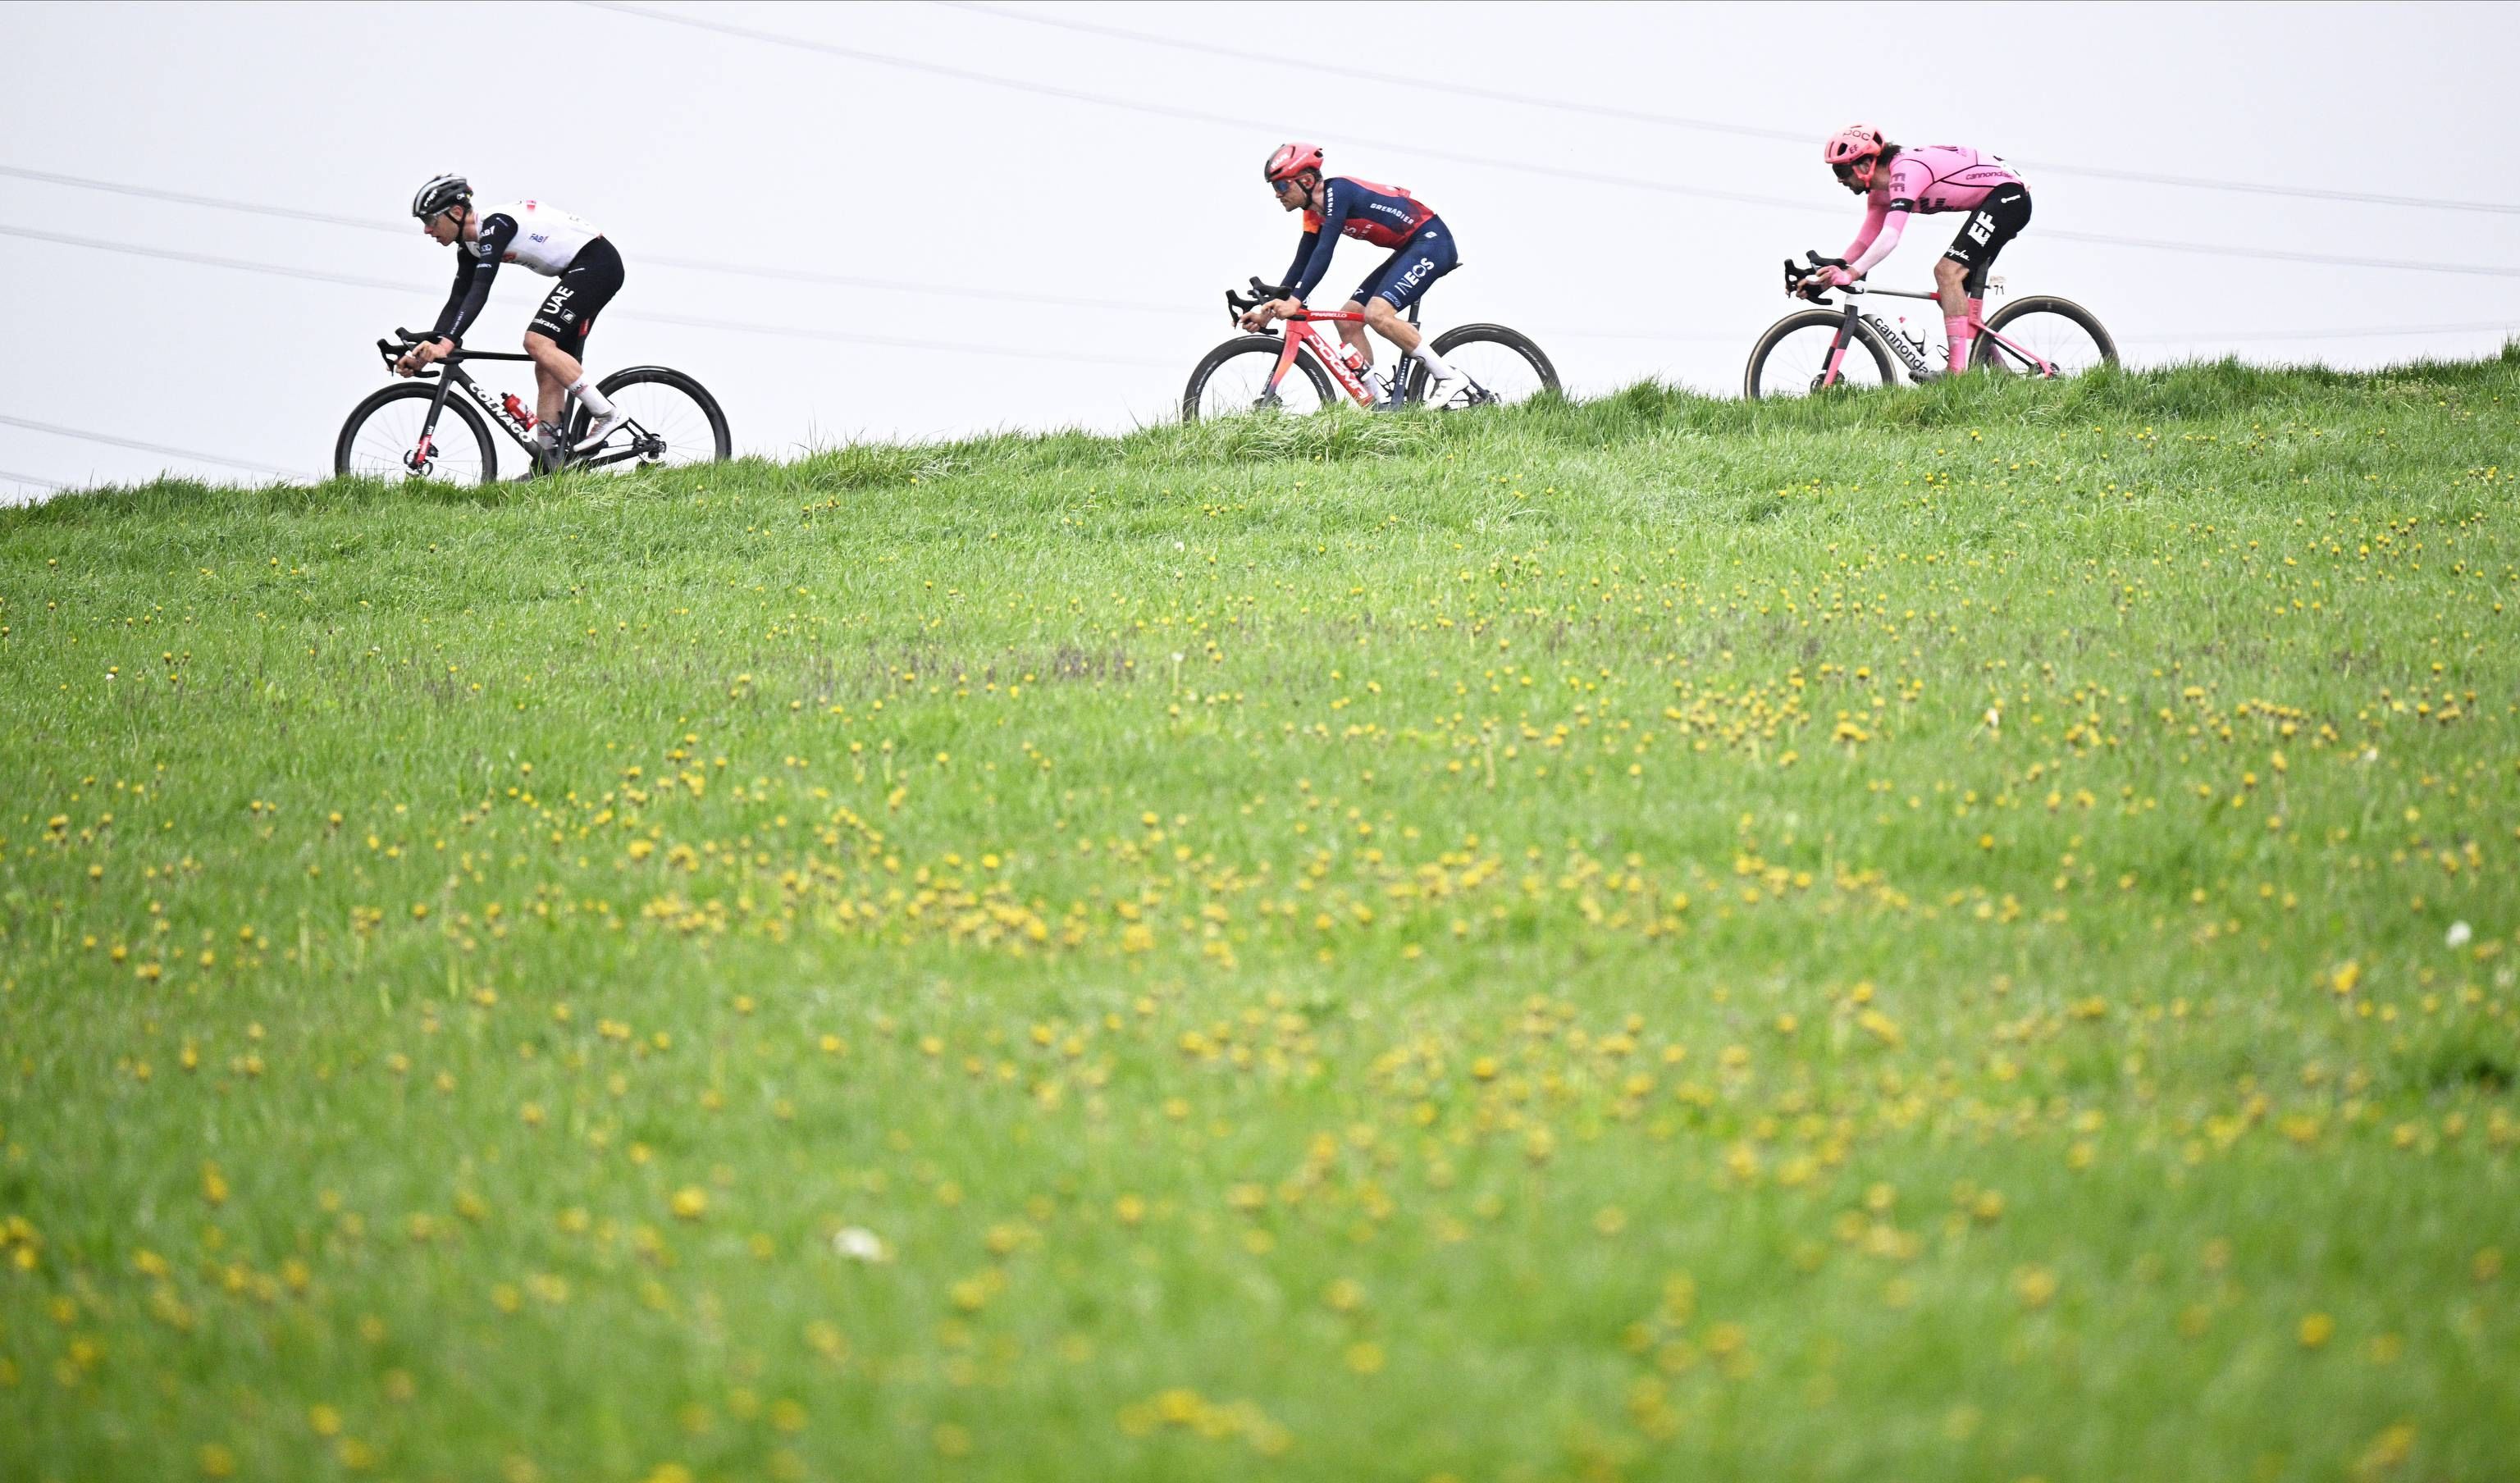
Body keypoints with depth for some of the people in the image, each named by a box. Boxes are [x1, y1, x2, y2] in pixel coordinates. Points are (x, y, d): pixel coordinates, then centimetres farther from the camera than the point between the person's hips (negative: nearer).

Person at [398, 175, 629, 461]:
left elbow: (479, 292, -32)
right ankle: (551, 463, 3)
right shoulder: (470, 246, 7)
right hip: (578, 271, 11)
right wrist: (427, 348, -6)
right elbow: (458, 301, 7)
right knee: (549, 369, 5)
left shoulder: (495, 225, -22)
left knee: (537, 341, -23)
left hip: (596, 262, -11)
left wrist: (446, 343, -40)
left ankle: (608, 414, -20)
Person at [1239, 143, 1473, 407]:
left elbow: (1324, 253, -30)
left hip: (1431, 240, -10)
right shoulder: (1315, 213, 9)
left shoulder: (1337, 191, -20)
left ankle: (1449, 377, -19)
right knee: (1347, 320, 2)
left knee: (1377, 313, -26)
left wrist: (1295, 300, -35)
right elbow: (1301, 265, 11)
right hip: (1409, 250, 10)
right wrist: (1268, 310, 3)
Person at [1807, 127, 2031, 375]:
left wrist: (1850, 274, -46)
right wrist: (1825, 276, -5)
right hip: (1988, 204, 11)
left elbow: (1890, 237, -37)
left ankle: (1958, 371, -25)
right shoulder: (1881, 192, 5)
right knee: (1958, 290, 12)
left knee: (1947, 272, -20)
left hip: (2009, 196, -11)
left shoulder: (1906, 170, -26)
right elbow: (1864, 242, 9)